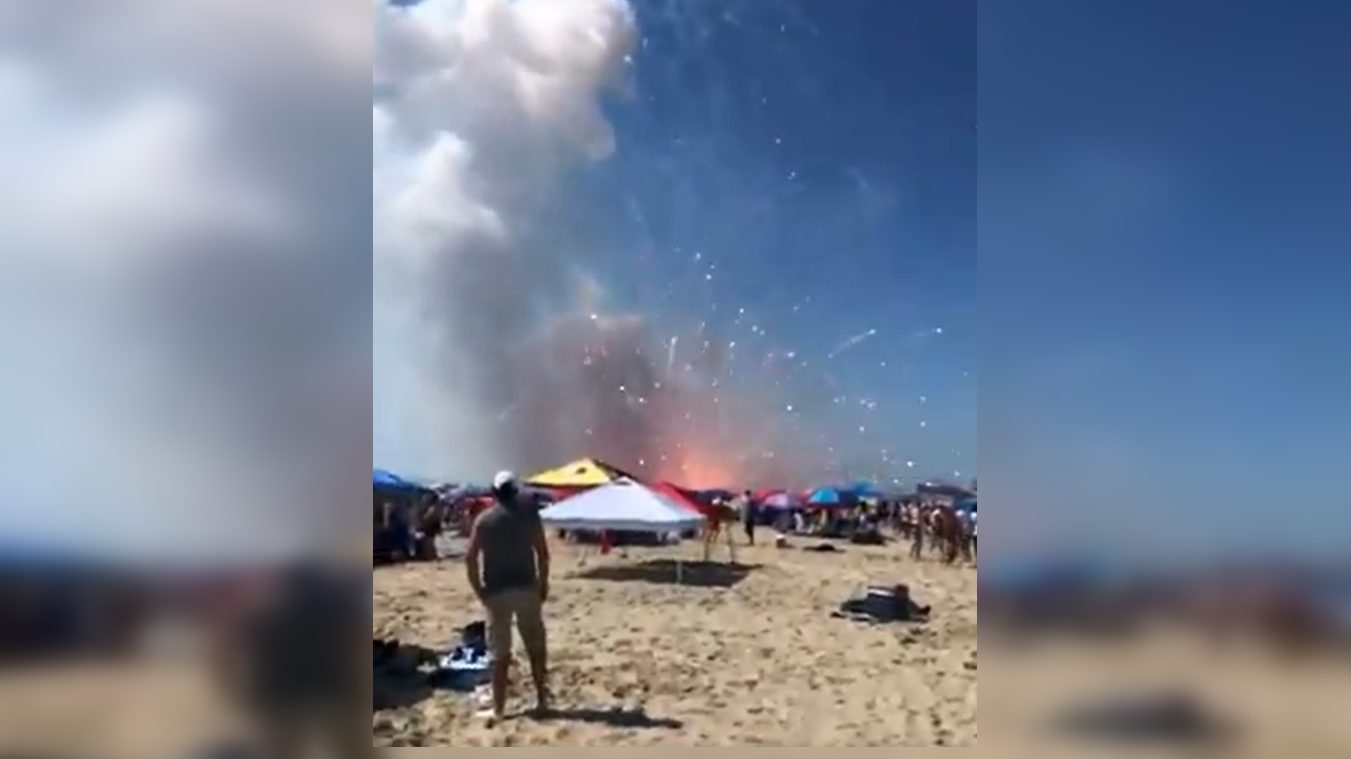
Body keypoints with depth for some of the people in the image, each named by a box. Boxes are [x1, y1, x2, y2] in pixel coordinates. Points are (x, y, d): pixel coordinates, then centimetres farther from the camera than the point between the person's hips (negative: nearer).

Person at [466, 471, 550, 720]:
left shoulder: (484, 519, 0)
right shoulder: (529, 514, 0)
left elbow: (470, 557, -5)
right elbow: (543, 553, -3)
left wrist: (479, 589, 3)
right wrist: (543, 584, 5)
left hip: (496, 592, 0)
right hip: (526, 588, 0)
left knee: (500, 653, 6)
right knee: (536, 647, 13)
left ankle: (498, 708, 10)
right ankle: (542, 700, 18)